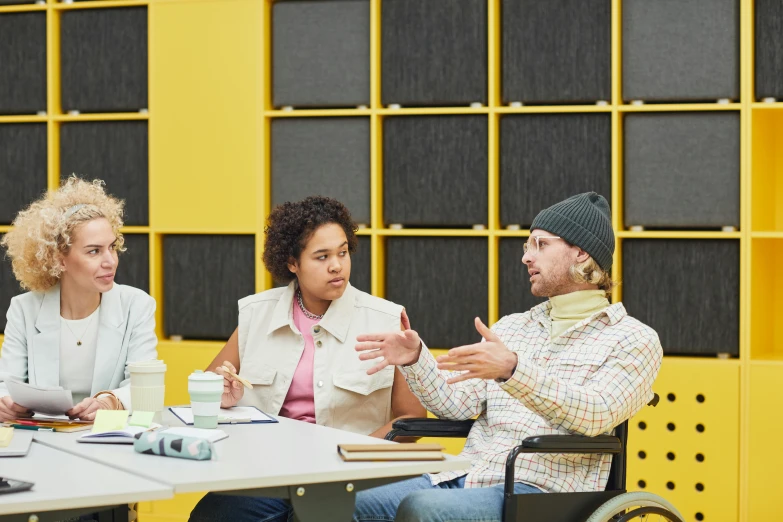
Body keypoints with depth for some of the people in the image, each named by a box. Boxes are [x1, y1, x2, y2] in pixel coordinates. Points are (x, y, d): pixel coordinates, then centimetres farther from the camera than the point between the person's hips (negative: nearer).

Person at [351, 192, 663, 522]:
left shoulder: (634, 340, 3)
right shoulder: (511, 327, 22)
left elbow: (594, 415, -16)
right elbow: (457, 404, 13)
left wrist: (512, 370, -30)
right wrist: (415, 359, -5)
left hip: (540, 491, -6)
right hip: (465, 478, 6)